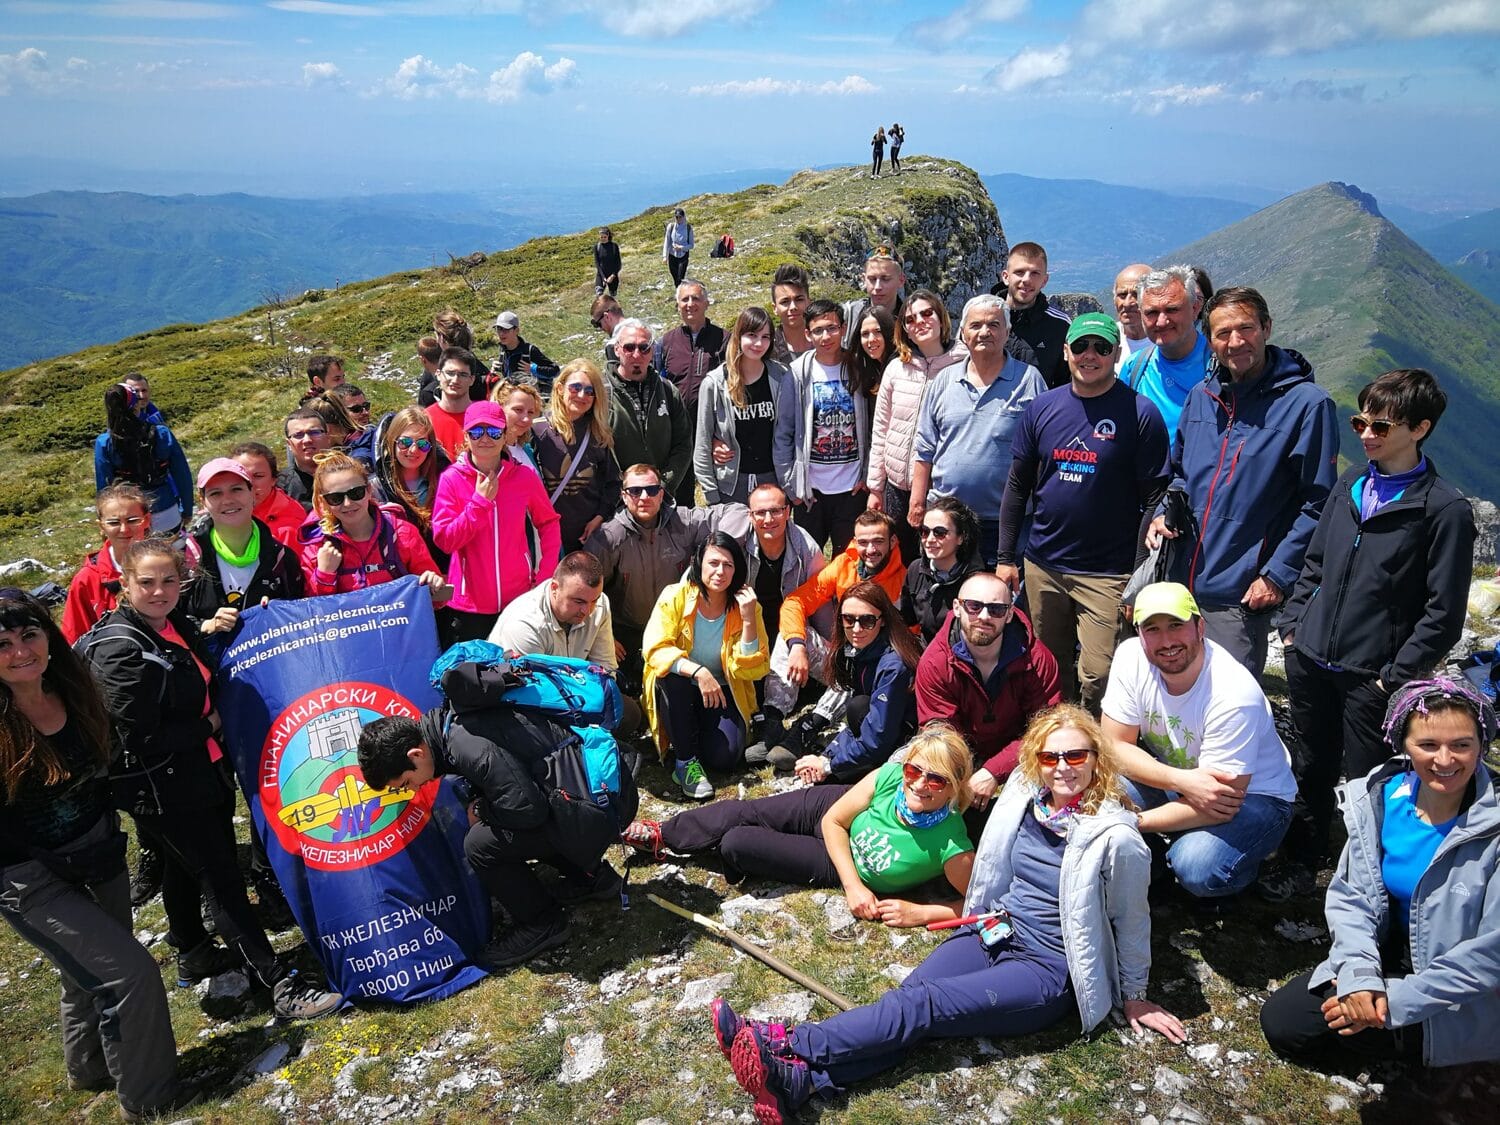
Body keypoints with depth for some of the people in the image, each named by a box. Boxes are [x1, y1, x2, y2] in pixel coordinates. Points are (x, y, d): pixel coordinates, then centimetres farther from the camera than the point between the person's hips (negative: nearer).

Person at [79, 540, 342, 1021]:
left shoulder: (175, 623, 3)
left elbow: (202, 687, 19)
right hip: (163, 790, -8)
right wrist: (209, 726, -14)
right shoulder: (120, 650, -22)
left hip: (203, 773, 8)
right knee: (222, 880, -6)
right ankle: (281, 987, -2)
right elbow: (140, 738, -23)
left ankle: (194, 957, 43)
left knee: (186, 869, 24)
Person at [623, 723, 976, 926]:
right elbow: (833, 821, -14)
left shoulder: (950, 847, -38)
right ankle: (662, 835, 26)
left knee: (736, 845, -9)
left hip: (835, 866, -2)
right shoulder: (890, 777, -28)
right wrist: (853, 885, -22)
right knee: (741, 813, -3)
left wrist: (920, 912, -30)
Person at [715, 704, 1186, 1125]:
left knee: (923, 1005, -22)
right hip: (994, 933, 6)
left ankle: (788, 1047, -29)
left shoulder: (1116, 838, -17)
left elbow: (1131, 920, -4)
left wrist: (1133, 997, 7)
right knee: (910, 995, -19)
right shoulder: (1024, 798, -1)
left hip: (1048, 971, -5)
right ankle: (799, 1080, -35)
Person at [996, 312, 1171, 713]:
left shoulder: (1140, 413, -6)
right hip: (1042, 566, 4)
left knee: (1098, 680, -6)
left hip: (1109, 574, -4)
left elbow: (1155, 499, -7)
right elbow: (1018, 486, 10)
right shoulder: (1041, 407, 6)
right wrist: (1006, 557, 6)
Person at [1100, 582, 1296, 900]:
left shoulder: (1234, 695, -31)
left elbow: (1221, 804, -27)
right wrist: (1182, 781, -31)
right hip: (1171, 780, 4)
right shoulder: (1130, 657, -18)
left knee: (1197, 868, -32)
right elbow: (1115, 746, -14)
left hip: (1252, 794, -4)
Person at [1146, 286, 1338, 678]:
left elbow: (1317, 504, -10)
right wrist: (1164, 513, 2)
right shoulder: (1201, 396, 8)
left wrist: (1277, 576, -14)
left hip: (1240, 600, -5)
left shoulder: (1306, 403, -10)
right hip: (1178, 586, 6)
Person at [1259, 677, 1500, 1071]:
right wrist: (1358, 974, -20)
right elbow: (1350, 895, -3)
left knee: (1356, 1029, -24)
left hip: (1464, 1001, -4)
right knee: (1282, 1021, -5)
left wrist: (1399, 1001, -22)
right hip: (1391, 956, 5)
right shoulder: (1380, 798, -8)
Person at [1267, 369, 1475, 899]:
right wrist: (1293, 624, 7)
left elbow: (1443, 613, -10)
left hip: (1372, 676, -5)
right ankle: (1301, 861, 35)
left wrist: (1397, 676, -12)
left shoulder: (1445, 510, -10)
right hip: (1310, 659, 5)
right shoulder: (1350, 484, 6)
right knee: (1310, 768, 18)